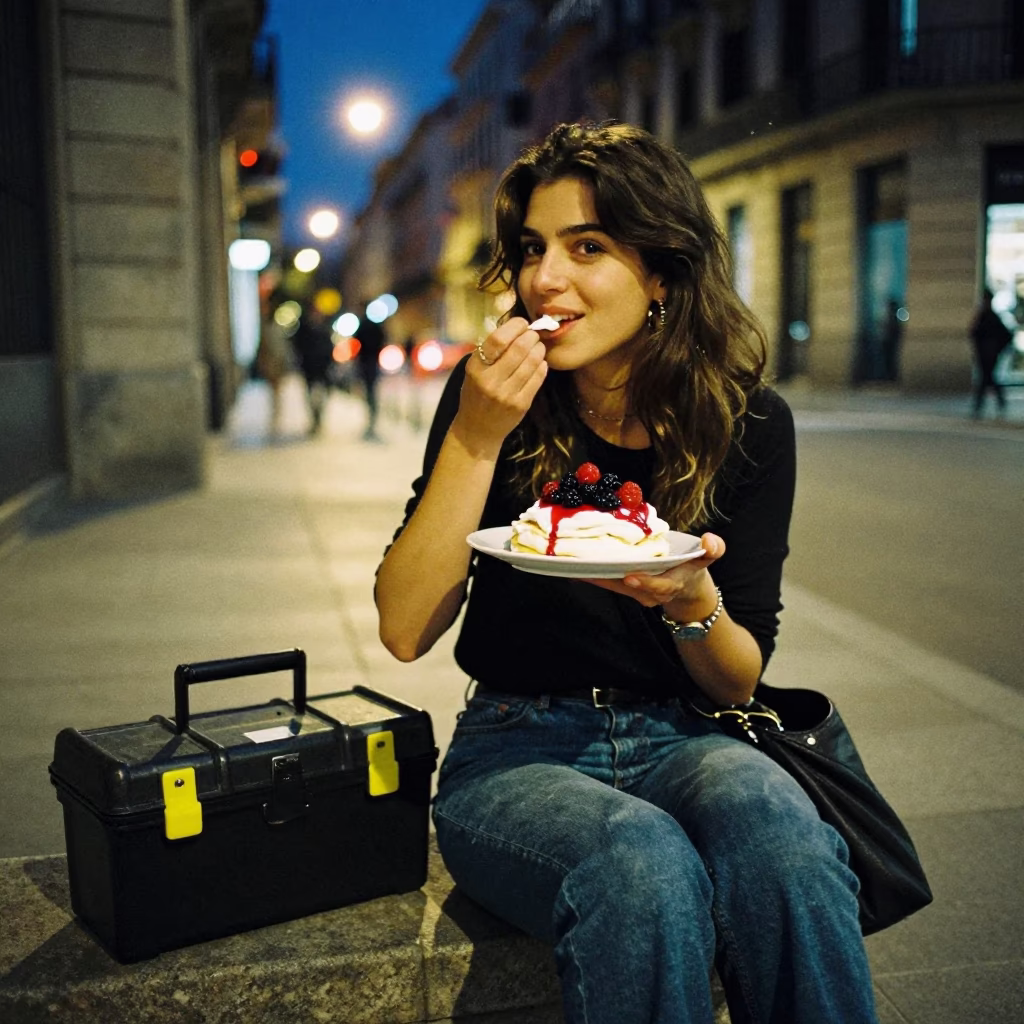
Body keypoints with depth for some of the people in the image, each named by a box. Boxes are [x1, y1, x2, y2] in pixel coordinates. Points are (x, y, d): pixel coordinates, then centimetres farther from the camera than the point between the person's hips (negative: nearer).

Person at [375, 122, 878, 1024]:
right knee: (646, 864, -34)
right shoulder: (494, 395, -4)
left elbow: (740, 680, 2)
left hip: (678, 741, 1)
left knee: (780, 834, -34)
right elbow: (404, 631, -10)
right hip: (518, 750, -1)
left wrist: (692, 603, -21)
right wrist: (475, 438, -19)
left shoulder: (749, 421, -3)